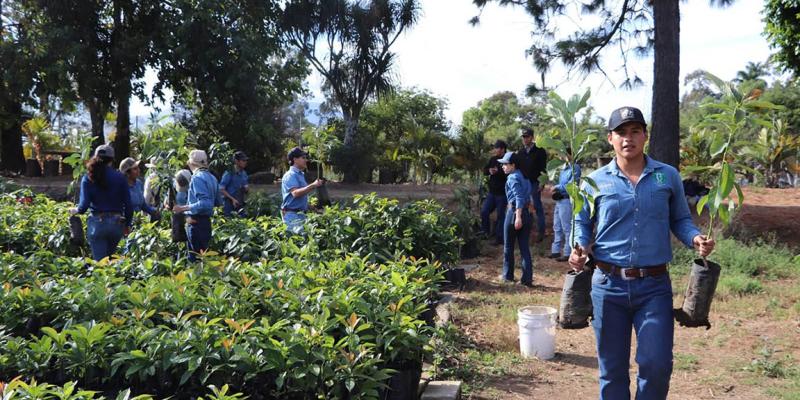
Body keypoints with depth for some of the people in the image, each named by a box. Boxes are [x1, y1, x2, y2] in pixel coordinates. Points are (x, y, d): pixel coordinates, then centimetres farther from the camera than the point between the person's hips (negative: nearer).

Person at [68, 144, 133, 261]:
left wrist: (75, 210, 17)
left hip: (98, 223, -1)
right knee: (110, 259, 19)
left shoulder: (88, 179, 0)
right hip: (117, 223, 2)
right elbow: (128, 204, 1)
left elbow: (84, 205, -6)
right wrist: (127, 224, 12)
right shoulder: (119, 177, 2)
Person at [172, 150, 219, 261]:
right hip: (207, 221, 9)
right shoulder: (212, 177, 11)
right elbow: (217, 201, 18)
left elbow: (204, 204, -25)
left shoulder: (197, 178, -15)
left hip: (196, 223, -9)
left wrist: (183, 208, -23)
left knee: (195, 257, -5)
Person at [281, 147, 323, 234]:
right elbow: (295, 193, -28)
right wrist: (313, 186, -35)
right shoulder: (290, 175, -13)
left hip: (301, 213, 9)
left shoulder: (300, 174, 16)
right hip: (292, 214, -9)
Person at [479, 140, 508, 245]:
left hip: (502, 193, -6)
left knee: (500, 215, 2)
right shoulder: (493, 159, 8)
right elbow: (485, 170, 7)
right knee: (484, 212, 6)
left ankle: (499, 237, 12)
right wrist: (489, 170, -14)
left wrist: (498, 171, -27)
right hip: (492, 192, 6)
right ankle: (485, 232, 25)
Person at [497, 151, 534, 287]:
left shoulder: (512, 178, -11)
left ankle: (508, 276, 21)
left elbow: (519, 198, -22)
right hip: (526, 213, 7)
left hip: (514, 211, -7)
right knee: (524, 247, 7)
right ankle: (527, 278, 4)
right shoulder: (524, 177, 14)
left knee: (508, 246, 9)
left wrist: (518, 217, -28)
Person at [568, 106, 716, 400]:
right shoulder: (596, 181, 1)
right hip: (608, 286, 0)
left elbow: (680, 220, 11)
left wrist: (696, 239, -9)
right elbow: (581, 223, 10)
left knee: (657, 364, -4)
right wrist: (579, 249, -10)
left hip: (654, 286, 0)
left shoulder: (668, 176, 4)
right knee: (612, 368, 11)